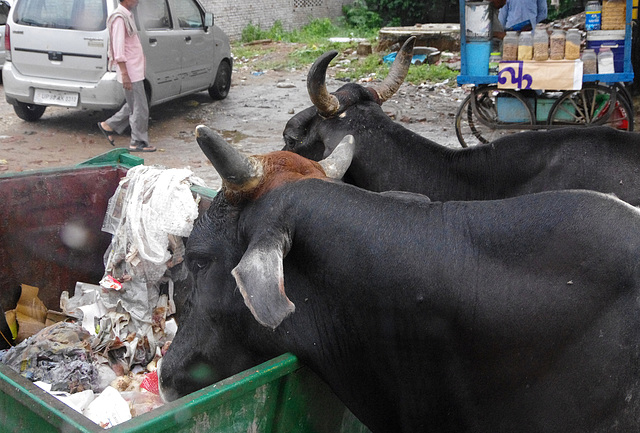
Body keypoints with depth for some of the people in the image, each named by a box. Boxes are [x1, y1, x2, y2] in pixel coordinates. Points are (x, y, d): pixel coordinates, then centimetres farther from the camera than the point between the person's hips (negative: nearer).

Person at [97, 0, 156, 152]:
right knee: (140, 109, -3)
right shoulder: (119, 17, -16)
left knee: (133, 105, 19)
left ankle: (108, 125, 27)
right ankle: (138, 142, 6)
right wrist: (124, 74, -24)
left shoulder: (127, 15, 16)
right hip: (130, 71, -10)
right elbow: (118, 48, -21)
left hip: (136, 69, 10)